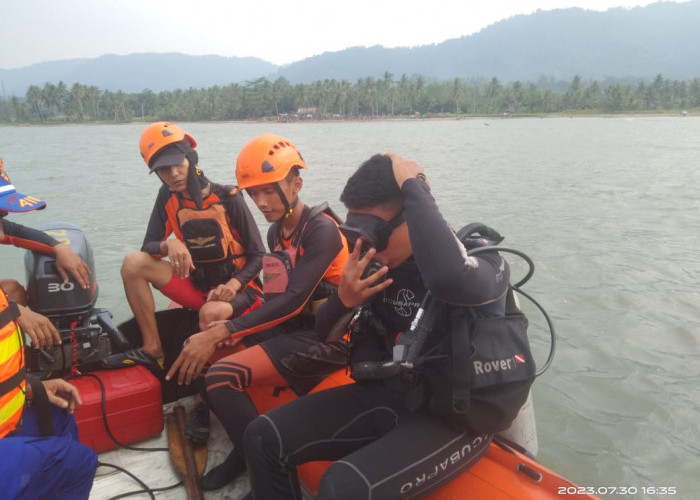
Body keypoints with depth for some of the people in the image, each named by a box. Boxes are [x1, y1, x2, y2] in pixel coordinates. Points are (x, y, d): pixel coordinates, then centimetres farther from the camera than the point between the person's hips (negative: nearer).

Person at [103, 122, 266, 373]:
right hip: (197, 284, 5)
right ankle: (152, 349, -7)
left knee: (211, 312, -38)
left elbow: (257, 255, -10)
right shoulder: (168, 197, -1)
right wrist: (167, 244, -26)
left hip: (236, 288, -5)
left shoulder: (228, 198, -14)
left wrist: (233, 284, -27)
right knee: (134, 263, -12)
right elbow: (148, 247, -2)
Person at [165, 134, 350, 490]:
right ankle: (246, 450, 17)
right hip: (289, 325, 9)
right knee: (197, 347, 8)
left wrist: (221, 333, -30)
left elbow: (293, 301, -26)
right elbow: (276, 299, 8)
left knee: (222, 377, -24)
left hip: (324, 337, -9)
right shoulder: (276, 232, 10)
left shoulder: (321, 229, -16)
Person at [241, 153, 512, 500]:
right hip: (389, 396, 6)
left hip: (455, 416, -6)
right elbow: (324, 336, 8)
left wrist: (412, 187, -33)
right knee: (265, 438, -6)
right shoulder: (383, 262, -2)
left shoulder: (482, 260, -19)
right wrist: (343, 301, -15)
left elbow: (452, 278, -47)